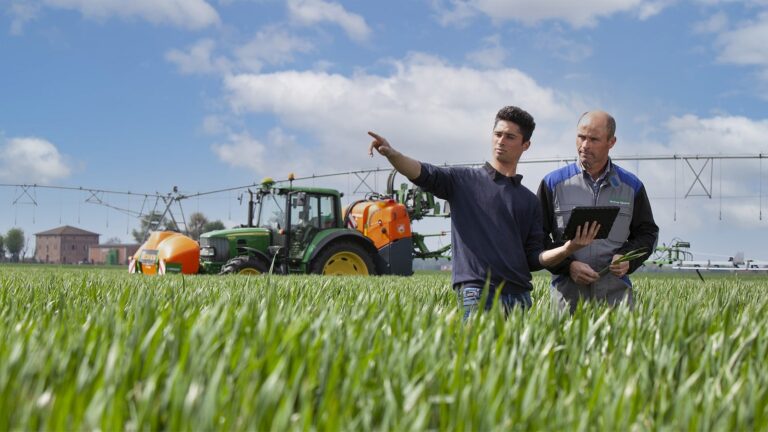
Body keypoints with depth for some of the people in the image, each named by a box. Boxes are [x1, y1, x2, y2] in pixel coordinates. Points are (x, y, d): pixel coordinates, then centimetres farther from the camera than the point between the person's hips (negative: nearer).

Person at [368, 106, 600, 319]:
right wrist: (392, 154, -30)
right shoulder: (463, 181, 8)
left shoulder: (529, 201, 18)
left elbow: (533, 258, 13)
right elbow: (424, 174, -11)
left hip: (520, 298, 4)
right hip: (477, 295, -4)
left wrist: (567, 249, -5)